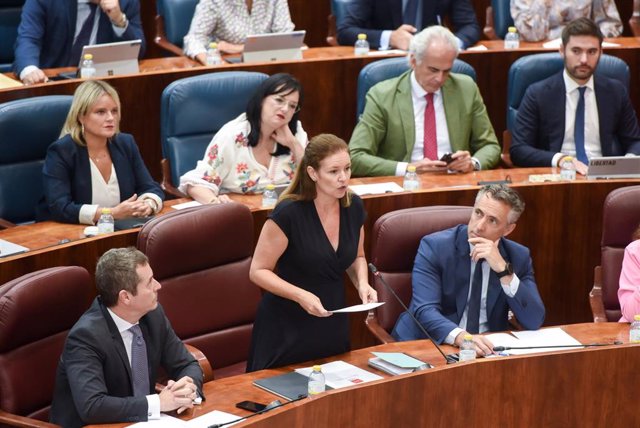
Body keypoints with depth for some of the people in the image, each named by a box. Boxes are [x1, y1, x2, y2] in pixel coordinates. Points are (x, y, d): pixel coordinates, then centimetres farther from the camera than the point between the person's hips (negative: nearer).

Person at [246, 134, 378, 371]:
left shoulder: (354, 207, -2)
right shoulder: (289, 213, -20)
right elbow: (258, 271, -14)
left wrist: (362, 283, -4)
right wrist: (300, 295, -26)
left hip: (333, 325, 5)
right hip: (287, 329, -5)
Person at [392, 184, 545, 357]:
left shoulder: (519, 257, 2)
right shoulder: (434, 246, -8)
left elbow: (534, 322, -9)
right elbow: (425, 310, -20)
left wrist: (503, 270, -19)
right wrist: (461, 336, -39)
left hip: (486, 347, 2)